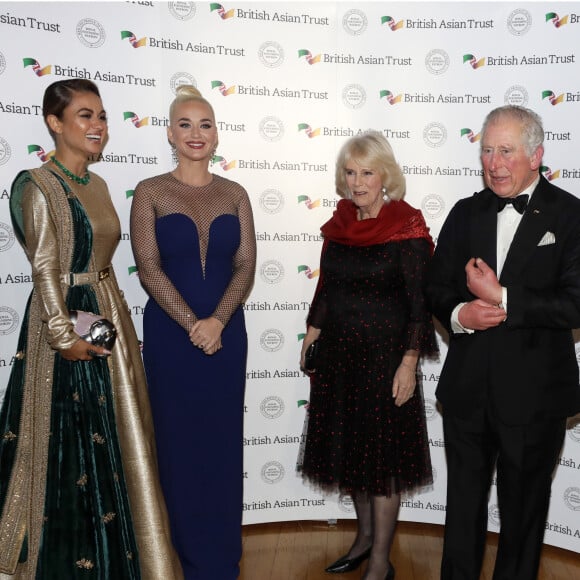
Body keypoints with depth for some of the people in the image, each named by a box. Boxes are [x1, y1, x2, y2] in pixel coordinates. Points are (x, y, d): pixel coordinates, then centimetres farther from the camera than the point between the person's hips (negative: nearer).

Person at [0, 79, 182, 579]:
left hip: (109, 315, 8)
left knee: (111, 438, 14)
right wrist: (64, 336, -18)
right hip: (66, 318, -8)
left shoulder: (98, 185, 11)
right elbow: (45, 269, -15)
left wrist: (114, 318, 12)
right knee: (70, 443, 3)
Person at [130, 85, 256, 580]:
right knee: (178, 440, 7)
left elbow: (246, 267, -1)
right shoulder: (150, 192, -1)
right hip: (170, 333, -2)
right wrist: (192, 325, -14)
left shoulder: (234, 194, 6)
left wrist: (217, 322, -15)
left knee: (222, 441, 9)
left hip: (226, 332, 2)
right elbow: (149, 269, -8)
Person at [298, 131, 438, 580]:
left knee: (382, 456, 4)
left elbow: (419, 302, -12)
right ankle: (365, 535, 36)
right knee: (347, 448, 15)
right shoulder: (341, 224, 5)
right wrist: (311, 340, 10)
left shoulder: (407, 228, -11)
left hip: (384, 355, -6)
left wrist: (408, 365, -16)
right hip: (337, 353, 6)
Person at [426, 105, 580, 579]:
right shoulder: (466, 213, 4)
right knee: (464, 501, 19)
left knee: (524, 507, 17)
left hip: (534, 395, -3)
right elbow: (438, 288, 6)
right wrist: (459, 313, -14)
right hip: (468, 390, 4)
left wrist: (502, 298, -20)